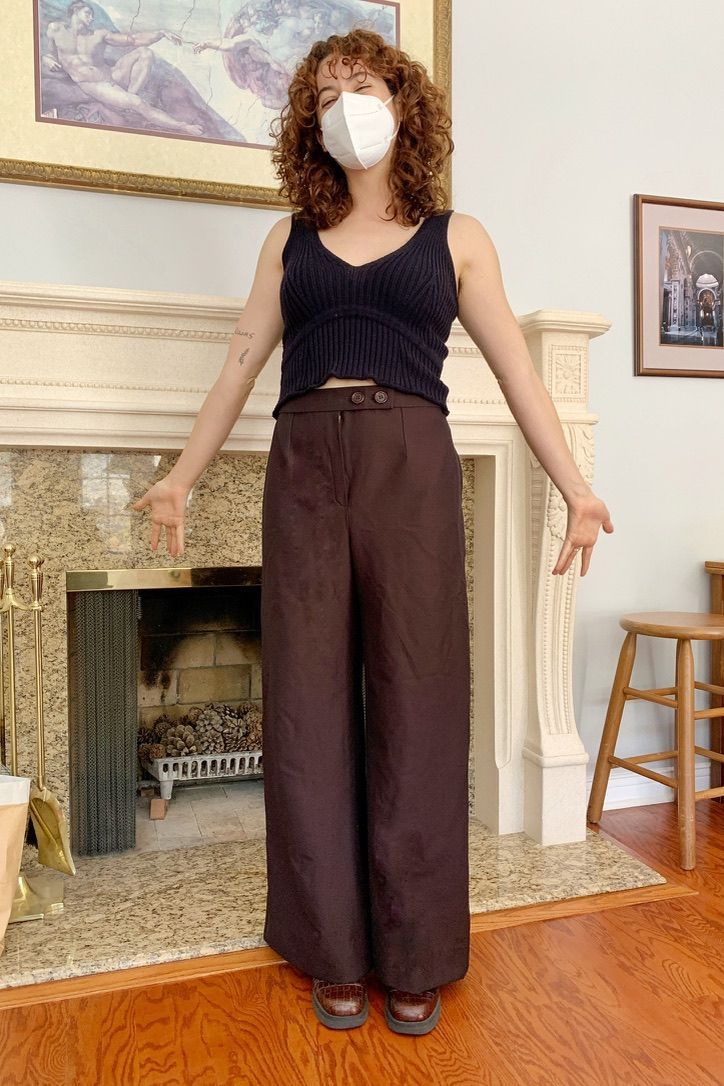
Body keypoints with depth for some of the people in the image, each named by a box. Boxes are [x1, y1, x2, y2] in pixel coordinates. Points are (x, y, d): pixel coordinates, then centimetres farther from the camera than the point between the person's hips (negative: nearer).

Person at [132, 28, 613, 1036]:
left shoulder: (455, 236, 14)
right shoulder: (290, 239, 19)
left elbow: (516, 371, 10)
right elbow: (242, 364, 18)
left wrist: (577, 486, 3)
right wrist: (180, 476, 15)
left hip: (411, 466, -1)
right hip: (304, 469, 2)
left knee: (414, 706, -1)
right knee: (311, 708, 2)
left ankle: (415, 958, 16)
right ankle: (334, 953, 19)